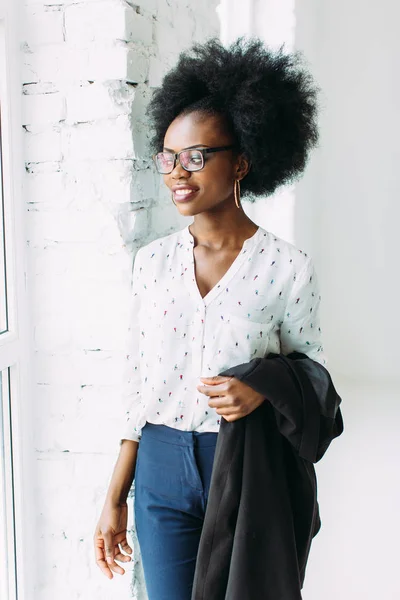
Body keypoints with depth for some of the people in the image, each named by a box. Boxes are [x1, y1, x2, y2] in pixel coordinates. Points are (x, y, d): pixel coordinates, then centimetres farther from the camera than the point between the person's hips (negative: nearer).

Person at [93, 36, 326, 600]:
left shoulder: (288, 268, -11)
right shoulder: (153, 261, 0)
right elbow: (141, 387, 5)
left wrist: (263, 390, -22)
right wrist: (115, 498, 6)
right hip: (162, 469, 3)